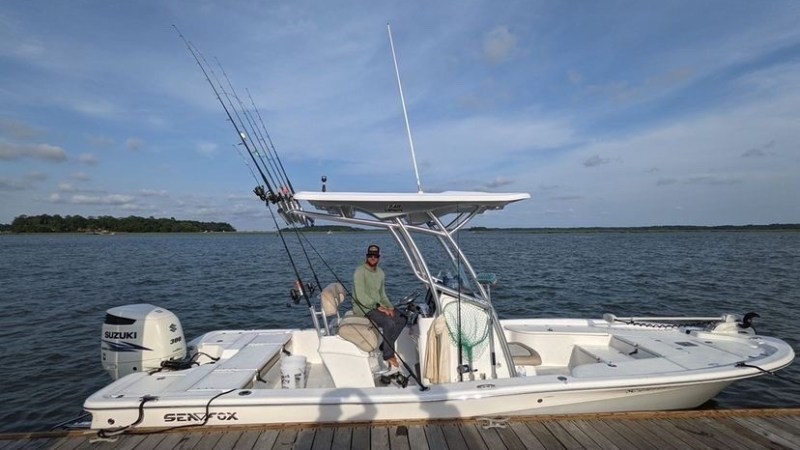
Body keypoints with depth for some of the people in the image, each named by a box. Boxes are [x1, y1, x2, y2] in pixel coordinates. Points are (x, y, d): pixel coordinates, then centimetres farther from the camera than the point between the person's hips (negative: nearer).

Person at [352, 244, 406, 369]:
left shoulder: (380, 272, 10)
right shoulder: (360, 271, -15)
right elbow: (361, 296, -22)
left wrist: (389, 307, -2)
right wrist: (379, 308, -21)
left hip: (376, 305, 8)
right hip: (363, 307, -8)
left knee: (402, 319, -4)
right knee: (389, 322, -26)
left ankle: (385, 347, 4)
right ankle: (388, 355, -9)